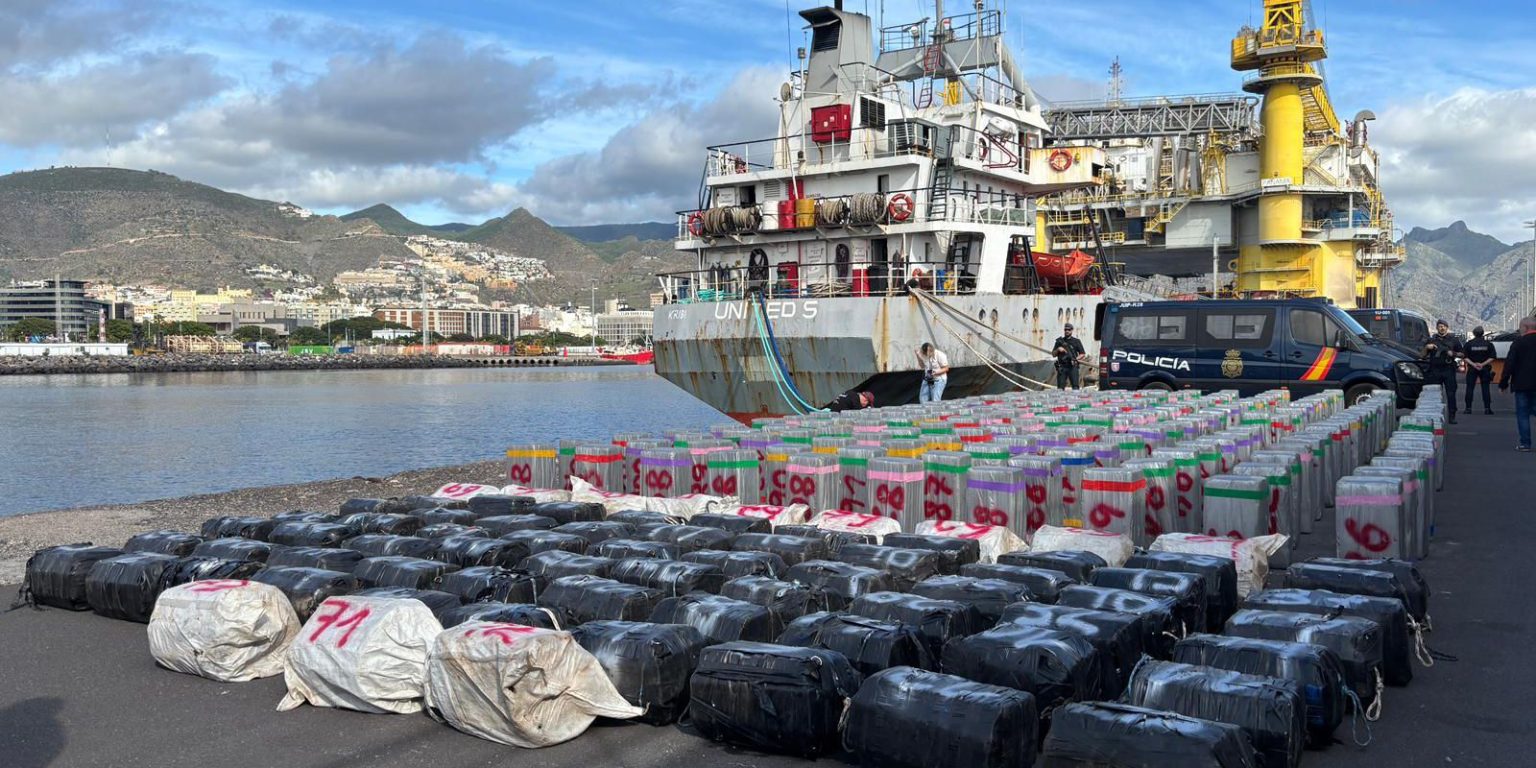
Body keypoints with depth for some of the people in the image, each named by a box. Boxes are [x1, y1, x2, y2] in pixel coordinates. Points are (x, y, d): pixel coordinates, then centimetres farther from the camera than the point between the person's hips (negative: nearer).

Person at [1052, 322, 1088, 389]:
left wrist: (1076, 359, -10)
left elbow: (1083, 354, 7)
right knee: (1060, 387, -2)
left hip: (1073, 367, -2)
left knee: (1075, 387, -9)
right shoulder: (1059, 341, 14)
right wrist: (1058, 349, -5)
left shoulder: (1076, 341, 9)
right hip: (1062, 367, 2)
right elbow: (1053, 354, 15)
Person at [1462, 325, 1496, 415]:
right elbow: (1492, 357, -6)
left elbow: (1465, 357, -8)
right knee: (1485, 388, 5)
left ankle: (1468, 408, -1)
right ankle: (1487, 408, 2)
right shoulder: (1488, 344, 0)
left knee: (1470, 388, 3)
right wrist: (1483, 364, -10)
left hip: (1472, 368, -1)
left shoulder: (1468, 344, -2)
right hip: (1485, 369, 1)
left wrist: (1473, 364, -11)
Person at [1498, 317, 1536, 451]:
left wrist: (1503, 383, -3)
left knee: (1522, 414, 3)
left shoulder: (1519, 343, -9)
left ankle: (1525, 443, 0)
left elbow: (1509, 364, -10)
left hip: (1522, 384, -3)